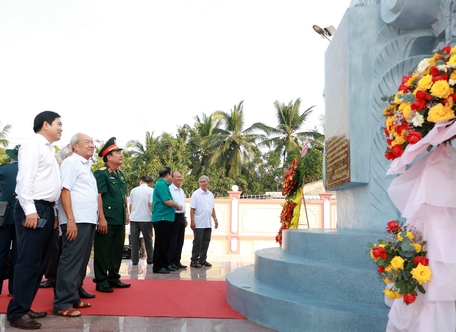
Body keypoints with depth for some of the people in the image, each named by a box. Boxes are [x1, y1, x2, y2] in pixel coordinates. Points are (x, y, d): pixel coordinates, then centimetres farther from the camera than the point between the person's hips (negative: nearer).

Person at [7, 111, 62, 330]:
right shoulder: (33, 146, -7)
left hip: (46, 210, 9)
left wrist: (52, 213, 17)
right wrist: (30, 210, -21)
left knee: (39, 263, 11)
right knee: (28, 262, -6)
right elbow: (25, 179, -16)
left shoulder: (48, 150, 20)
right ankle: (17, 312, 2)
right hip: (34, 210, -9)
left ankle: (24, 307, 19)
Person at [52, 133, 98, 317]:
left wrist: (98, 218, 17)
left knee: (81, 261, 13)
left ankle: (73, 297, 22)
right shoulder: (71, 162, -6)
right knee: (71, 261, -7)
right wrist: (71, 220, -21)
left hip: (88, 220, 9)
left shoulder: (86, 166, 21)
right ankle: (62, 303, -1)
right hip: (76, 221, -9)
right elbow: (64, 191, -14)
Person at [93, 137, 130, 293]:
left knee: (117, 250, 14)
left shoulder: (120, 174, 15)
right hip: (107, 220, -8)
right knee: (102, 251, 1)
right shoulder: (101, 173, -10)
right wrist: (101, 218, -20)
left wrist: (126, 214, 18)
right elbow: (98, 196, -16)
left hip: (120, 220, 8)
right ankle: (101, 282, 11)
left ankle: (114, 278, 25)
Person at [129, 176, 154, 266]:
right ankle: (150, 259, 13)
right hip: (146, 218, -2)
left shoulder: (133, 190, 8)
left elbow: (130, 205, 11)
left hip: (134, 218, 2)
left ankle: (134, 260, 5)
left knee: (134, 239, 6)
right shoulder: (151, 190, -2)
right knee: (148, 239, 8)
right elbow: (150, 204, -10)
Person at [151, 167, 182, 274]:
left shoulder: (162, 184, 17)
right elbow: (167, 201, -22)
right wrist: (178, 206, -6)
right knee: (161, 243, -5)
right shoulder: (162, 184, -14)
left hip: (164, 218, 10)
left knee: (165, 243, 15)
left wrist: (175, 206, 11)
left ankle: (164, 264, 22)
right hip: (162, 218, -10)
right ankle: (157, 267, 1)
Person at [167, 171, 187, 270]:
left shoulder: (181, 191, 17)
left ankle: (177, 261, 18)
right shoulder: (169, 189, -9)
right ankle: (171, 262, 4)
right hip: (174, 217, -8)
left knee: (180, 241, 10)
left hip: (181, 217, 8)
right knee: (172, 241, -3)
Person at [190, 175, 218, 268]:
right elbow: (192, 209, -9)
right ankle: (194, 261, 6)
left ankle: (202, 260, 19)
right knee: (197, 242, -1)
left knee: (206, 242, 10)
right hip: (199, 224, -6)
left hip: (208, 224, 6)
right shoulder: (196, 194, -6)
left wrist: (215, 219, 11)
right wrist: (192, 221, -15)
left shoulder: (210, 195, 12)